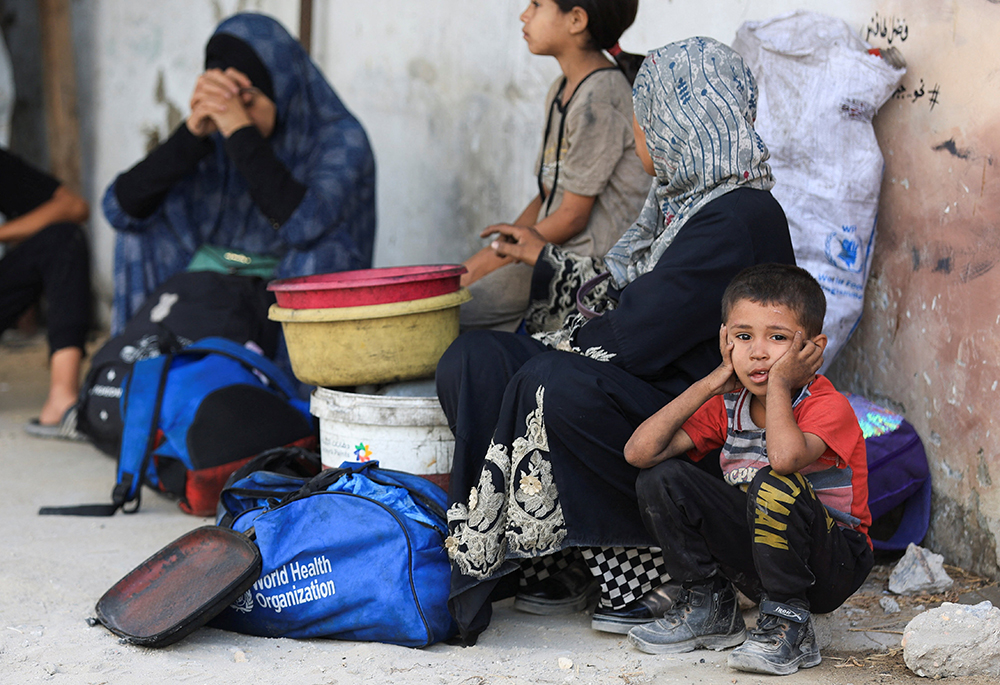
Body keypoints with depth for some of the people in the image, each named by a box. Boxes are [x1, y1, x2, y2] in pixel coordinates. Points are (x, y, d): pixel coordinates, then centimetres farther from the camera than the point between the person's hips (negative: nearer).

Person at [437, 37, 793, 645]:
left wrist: (561, 344, -5)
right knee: (474, 360, -6)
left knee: (554, 386, -33)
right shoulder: (680, 196, 14)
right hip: (643, 387, 10)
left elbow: (637, 337, -21)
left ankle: (639, 567, -16)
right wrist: (546, 260, 29)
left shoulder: (737, 219, -18)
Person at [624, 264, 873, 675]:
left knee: (775, 486, -35)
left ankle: (788, 627, -18)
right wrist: (708, 386, -11)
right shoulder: (728, 406, 0)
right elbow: (639, 452, -9)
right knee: (661, 480, -7)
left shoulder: (828, 406, -18)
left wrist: (780, 383, -27)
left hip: (833, 570, -6)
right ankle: (710, 607, 8)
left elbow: (785, 457, -43)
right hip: (757, 558, 6)